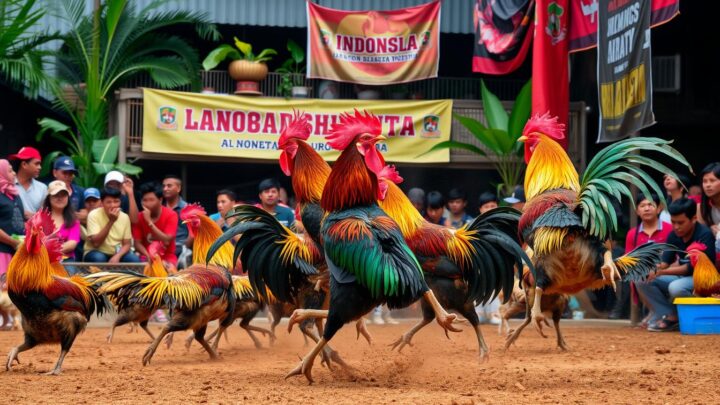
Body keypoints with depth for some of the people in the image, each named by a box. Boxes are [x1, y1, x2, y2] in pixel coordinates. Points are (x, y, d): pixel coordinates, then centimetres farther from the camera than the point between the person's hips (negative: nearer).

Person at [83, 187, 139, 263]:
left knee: (135, 260, -24)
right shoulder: (94, 215, -15)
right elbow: (96, 243, -24)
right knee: (98, 258, -37)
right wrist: (111, 221, -29)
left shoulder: (124, 217, -2)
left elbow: (126, 244, 0)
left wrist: (117, 257, -22)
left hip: (116, 254, 3)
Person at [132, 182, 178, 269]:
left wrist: (149, 221, -22)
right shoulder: (139, 217, 0)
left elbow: (167, 241, -18)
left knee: (169, 268, -33)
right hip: (147, 258, 2)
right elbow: (137, 243, -3)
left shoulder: (171, 215, -9)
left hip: (167, 257, -2)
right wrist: (148, 256, -23)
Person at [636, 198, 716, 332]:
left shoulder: (704, 235, -19)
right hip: (681, 277, 8)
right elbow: (665, 261, -4)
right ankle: (670, 316, -12)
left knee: (676, 288, -39)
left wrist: (663, 272, -32)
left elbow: (692, 267, -26)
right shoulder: (674, 235, 1)